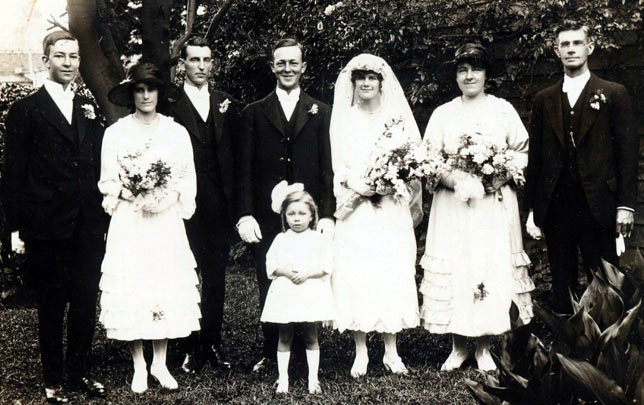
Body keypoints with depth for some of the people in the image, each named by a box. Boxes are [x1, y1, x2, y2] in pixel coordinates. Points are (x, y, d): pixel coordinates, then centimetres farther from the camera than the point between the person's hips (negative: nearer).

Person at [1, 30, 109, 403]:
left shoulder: (89, 109, 12)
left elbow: (99, 168, 12)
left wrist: (104, 219, 6)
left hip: (89, 228, 4)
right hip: (48, 228, -3)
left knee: (86, 304, 9)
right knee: (52, 306, 8)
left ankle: (81, 373, 24)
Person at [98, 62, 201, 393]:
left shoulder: (177, 132, 6)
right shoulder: (115, 133, 3)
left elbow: (188, 179, 7)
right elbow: (108, 183, 4)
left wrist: (169, 198, -10)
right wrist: (133, 197, -12)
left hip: (167, 221, 1)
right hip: (128, 223, -1)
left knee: (167, 287, 1)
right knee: (131, 290, -1)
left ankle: (160, 364, 14)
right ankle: (139, 367, 11)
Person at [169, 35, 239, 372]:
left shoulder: (226, 105, 12)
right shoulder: (170, 106, -3)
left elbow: (235, 157, 12)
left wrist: (235, 203, 5)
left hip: (220, 206, 4)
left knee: (216, 278, 10)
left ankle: (213, 344, 19)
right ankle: (192, 347, 12)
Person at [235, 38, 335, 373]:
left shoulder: (320, 113, 10)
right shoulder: (254, 113, 10)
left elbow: (328, 168, 5)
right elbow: (243, 170, 5)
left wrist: (328, 215, -3)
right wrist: (244, 215, -4)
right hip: (266, 219, 0)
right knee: (269, 290, 6)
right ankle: (271, 353, 19)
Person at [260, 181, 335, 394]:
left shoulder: (318, 239, 1)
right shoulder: (280, 239, 4)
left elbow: (326, 266, -5)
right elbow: (271, 265, 1)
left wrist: (307, 273, -17)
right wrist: (285, 271, -16)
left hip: (311, 293, -1)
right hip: (284, 294, 1)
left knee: (311, 337, 6)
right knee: (284, 338, 7)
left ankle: (313, 378, 15)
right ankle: (283, 378, 15)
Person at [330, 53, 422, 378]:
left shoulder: (396, 116, 8)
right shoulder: (343, 118, 7)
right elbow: (337, 163, 4)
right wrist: (353, 182, -14)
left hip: (390, 209, 1)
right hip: (355, 208, 0)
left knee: (392, 273, -1)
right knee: (355, 274, -4)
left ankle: (391, 352, 9)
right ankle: (361, 353, 5)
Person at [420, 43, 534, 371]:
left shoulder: (503, 110, 7)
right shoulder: (442, 114, 8)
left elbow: (523, 153, 4)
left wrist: (499, 177, -13)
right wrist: (456, 179, -14)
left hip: (495, 204, 0)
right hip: (453, 205, 0)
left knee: (493, 267, -1)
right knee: (453, 270, -1)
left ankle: (484, 349, 10)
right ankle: (458, 347, 12)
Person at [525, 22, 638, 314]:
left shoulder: (613, 94, 4)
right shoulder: (544, 100, 11)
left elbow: (627, 151, 0)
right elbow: (535, 156, 10)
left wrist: (625, 205, -6)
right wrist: (532, 209, 7)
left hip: (597, 206, -2)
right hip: (555, 208, 3)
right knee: (562, 286, 10)